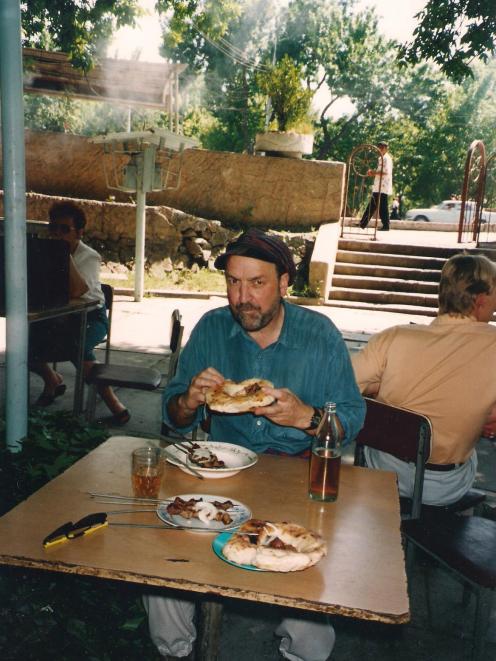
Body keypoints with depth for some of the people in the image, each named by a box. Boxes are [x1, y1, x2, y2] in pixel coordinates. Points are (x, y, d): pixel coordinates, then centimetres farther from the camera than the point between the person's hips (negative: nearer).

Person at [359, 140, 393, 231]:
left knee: (383, 207, -6)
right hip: (378, 187, 10)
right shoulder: (381, 158, 20)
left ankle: (385, 226, 0)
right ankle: (363, 224, 12)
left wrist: (374, 172, -15)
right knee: (372, 206, 10)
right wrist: (373, 173, 7)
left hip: (383, 188, -10)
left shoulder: (386, 158, -9)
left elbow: (386, 172, -21)